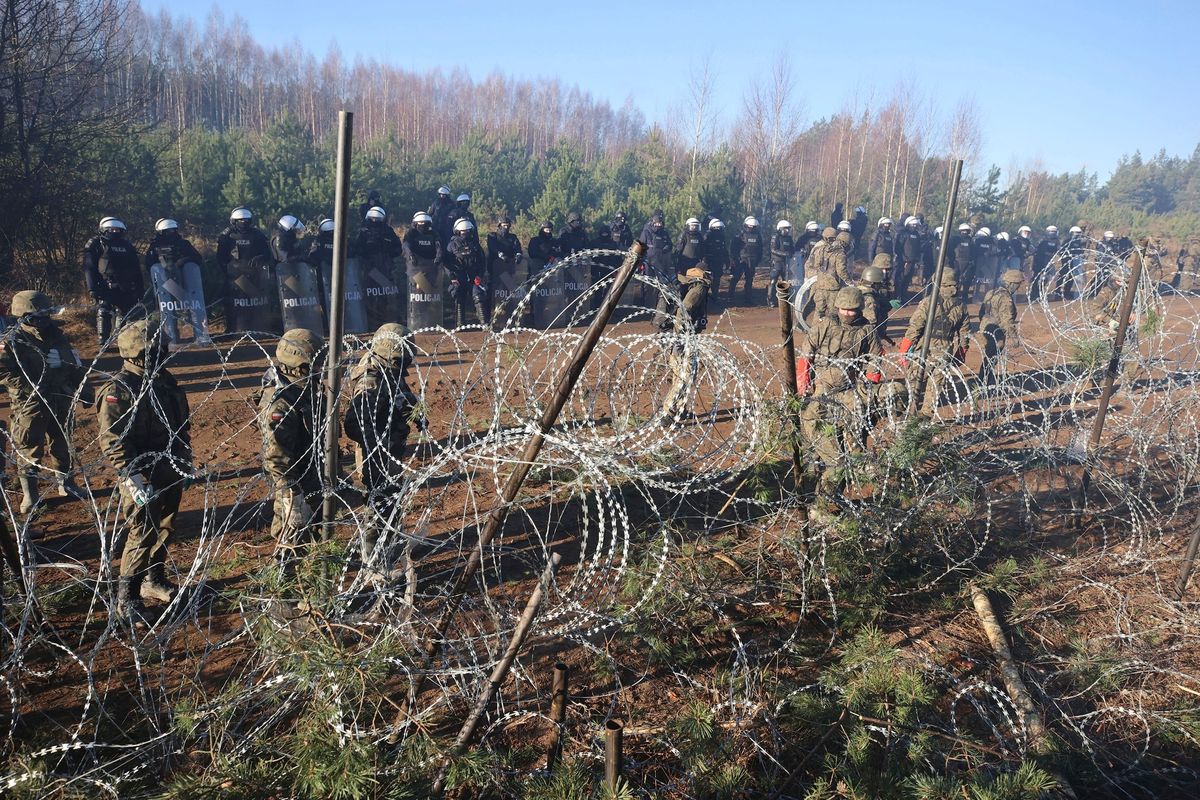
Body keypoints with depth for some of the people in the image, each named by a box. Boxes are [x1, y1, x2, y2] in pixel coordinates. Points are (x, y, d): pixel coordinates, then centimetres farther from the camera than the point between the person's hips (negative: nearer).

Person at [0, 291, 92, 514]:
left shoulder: (56, 335, 5)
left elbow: (75, 365, 13)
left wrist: (85, 390, 13)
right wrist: (32, 387, -24)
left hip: (60, 401, 5)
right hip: (28, 405, -5)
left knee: (61, 444, 17)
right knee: (28, 450, 3)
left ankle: (65, 483, 33)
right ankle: (29, 494, 15)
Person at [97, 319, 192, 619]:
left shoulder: (165, 381, 8)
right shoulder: (118, 390, -15)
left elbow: (182, 426, 17)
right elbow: (112, 442, -19)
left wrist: (185, 464, 17)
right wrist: (134, 478, -24)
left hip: (171, 473, 7)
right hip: (142, 479, -7)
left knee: (164, 530, 17)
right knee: (142, 536, -3)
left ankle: (154, 581, 35)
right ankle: (126, 600, 11)